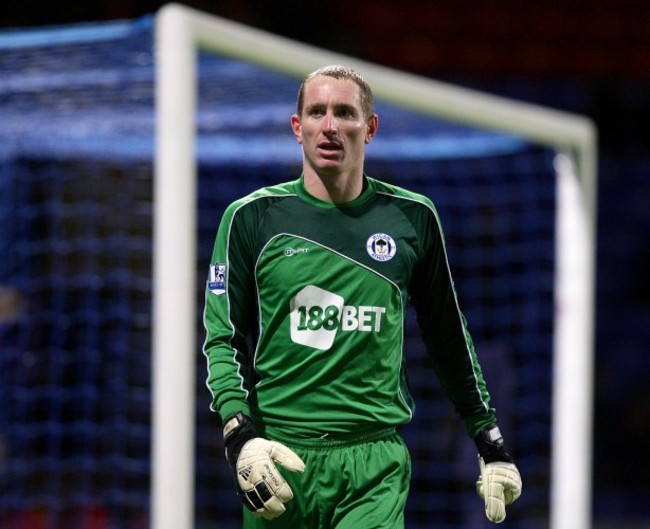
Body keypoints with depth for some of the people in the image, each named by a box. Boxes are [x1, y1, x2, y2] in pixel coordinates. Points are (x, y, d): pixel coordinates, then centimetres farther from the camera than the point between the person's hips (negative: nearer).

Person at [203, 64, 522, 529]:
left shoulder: (412, 219, 8)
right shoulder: (252, 217, 4)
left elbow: (450, 338, 18)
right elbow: (223, 338, 4)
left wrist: (490, 442, 19)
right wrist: (240, 438, -11)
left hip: (375, 463, 0)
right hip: (281, 457, 0)